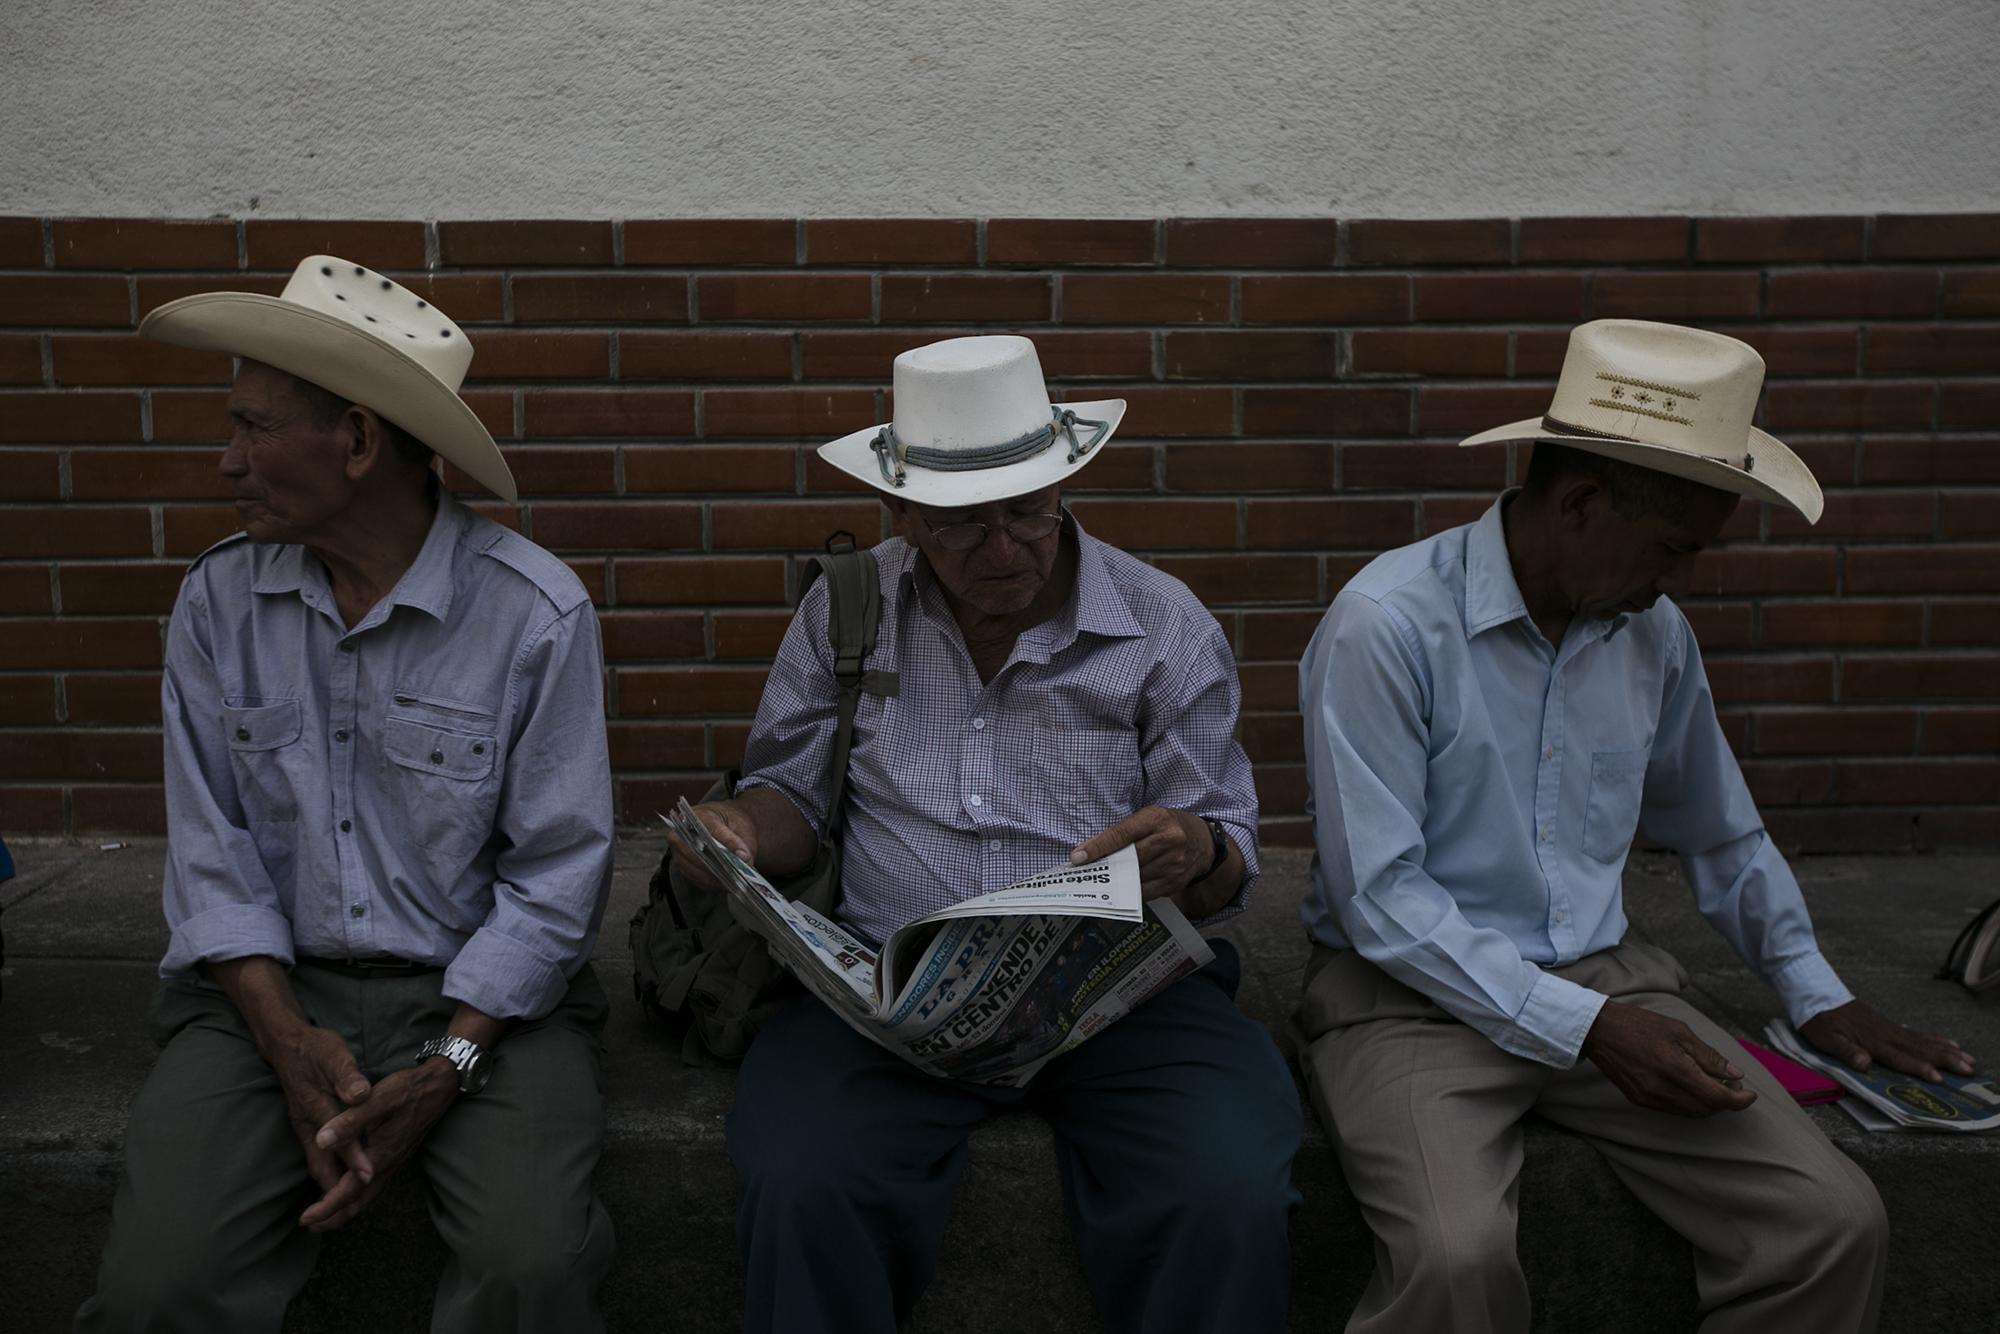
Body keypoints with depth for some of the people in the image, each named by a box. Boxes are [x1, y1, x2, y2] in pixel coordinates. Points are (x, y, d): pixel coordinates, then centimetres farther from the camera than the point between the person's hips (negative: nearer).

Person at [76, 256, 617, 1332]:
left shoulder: (538, 614, -10)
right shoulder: (218, 601, 2)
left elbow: (554, 879, -8)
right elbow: (212, 852, 2)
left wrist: (442, 1071, -17)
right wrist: (287, 1041, -11)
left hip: (482, 993, -2)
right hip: (270, 989, 3)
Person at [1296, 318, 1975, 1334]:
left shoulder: (1655, 634, 6)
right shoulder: (1386, 625, -16)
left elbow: (1720, 834, 23)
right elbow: (1376, 895, -18)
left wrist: (1817, 995, 18)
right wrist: (1581, 1025, -19)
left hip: (1599, 977, 6)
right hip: (1411, 991, -5)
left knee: (1837, 1224, -14)